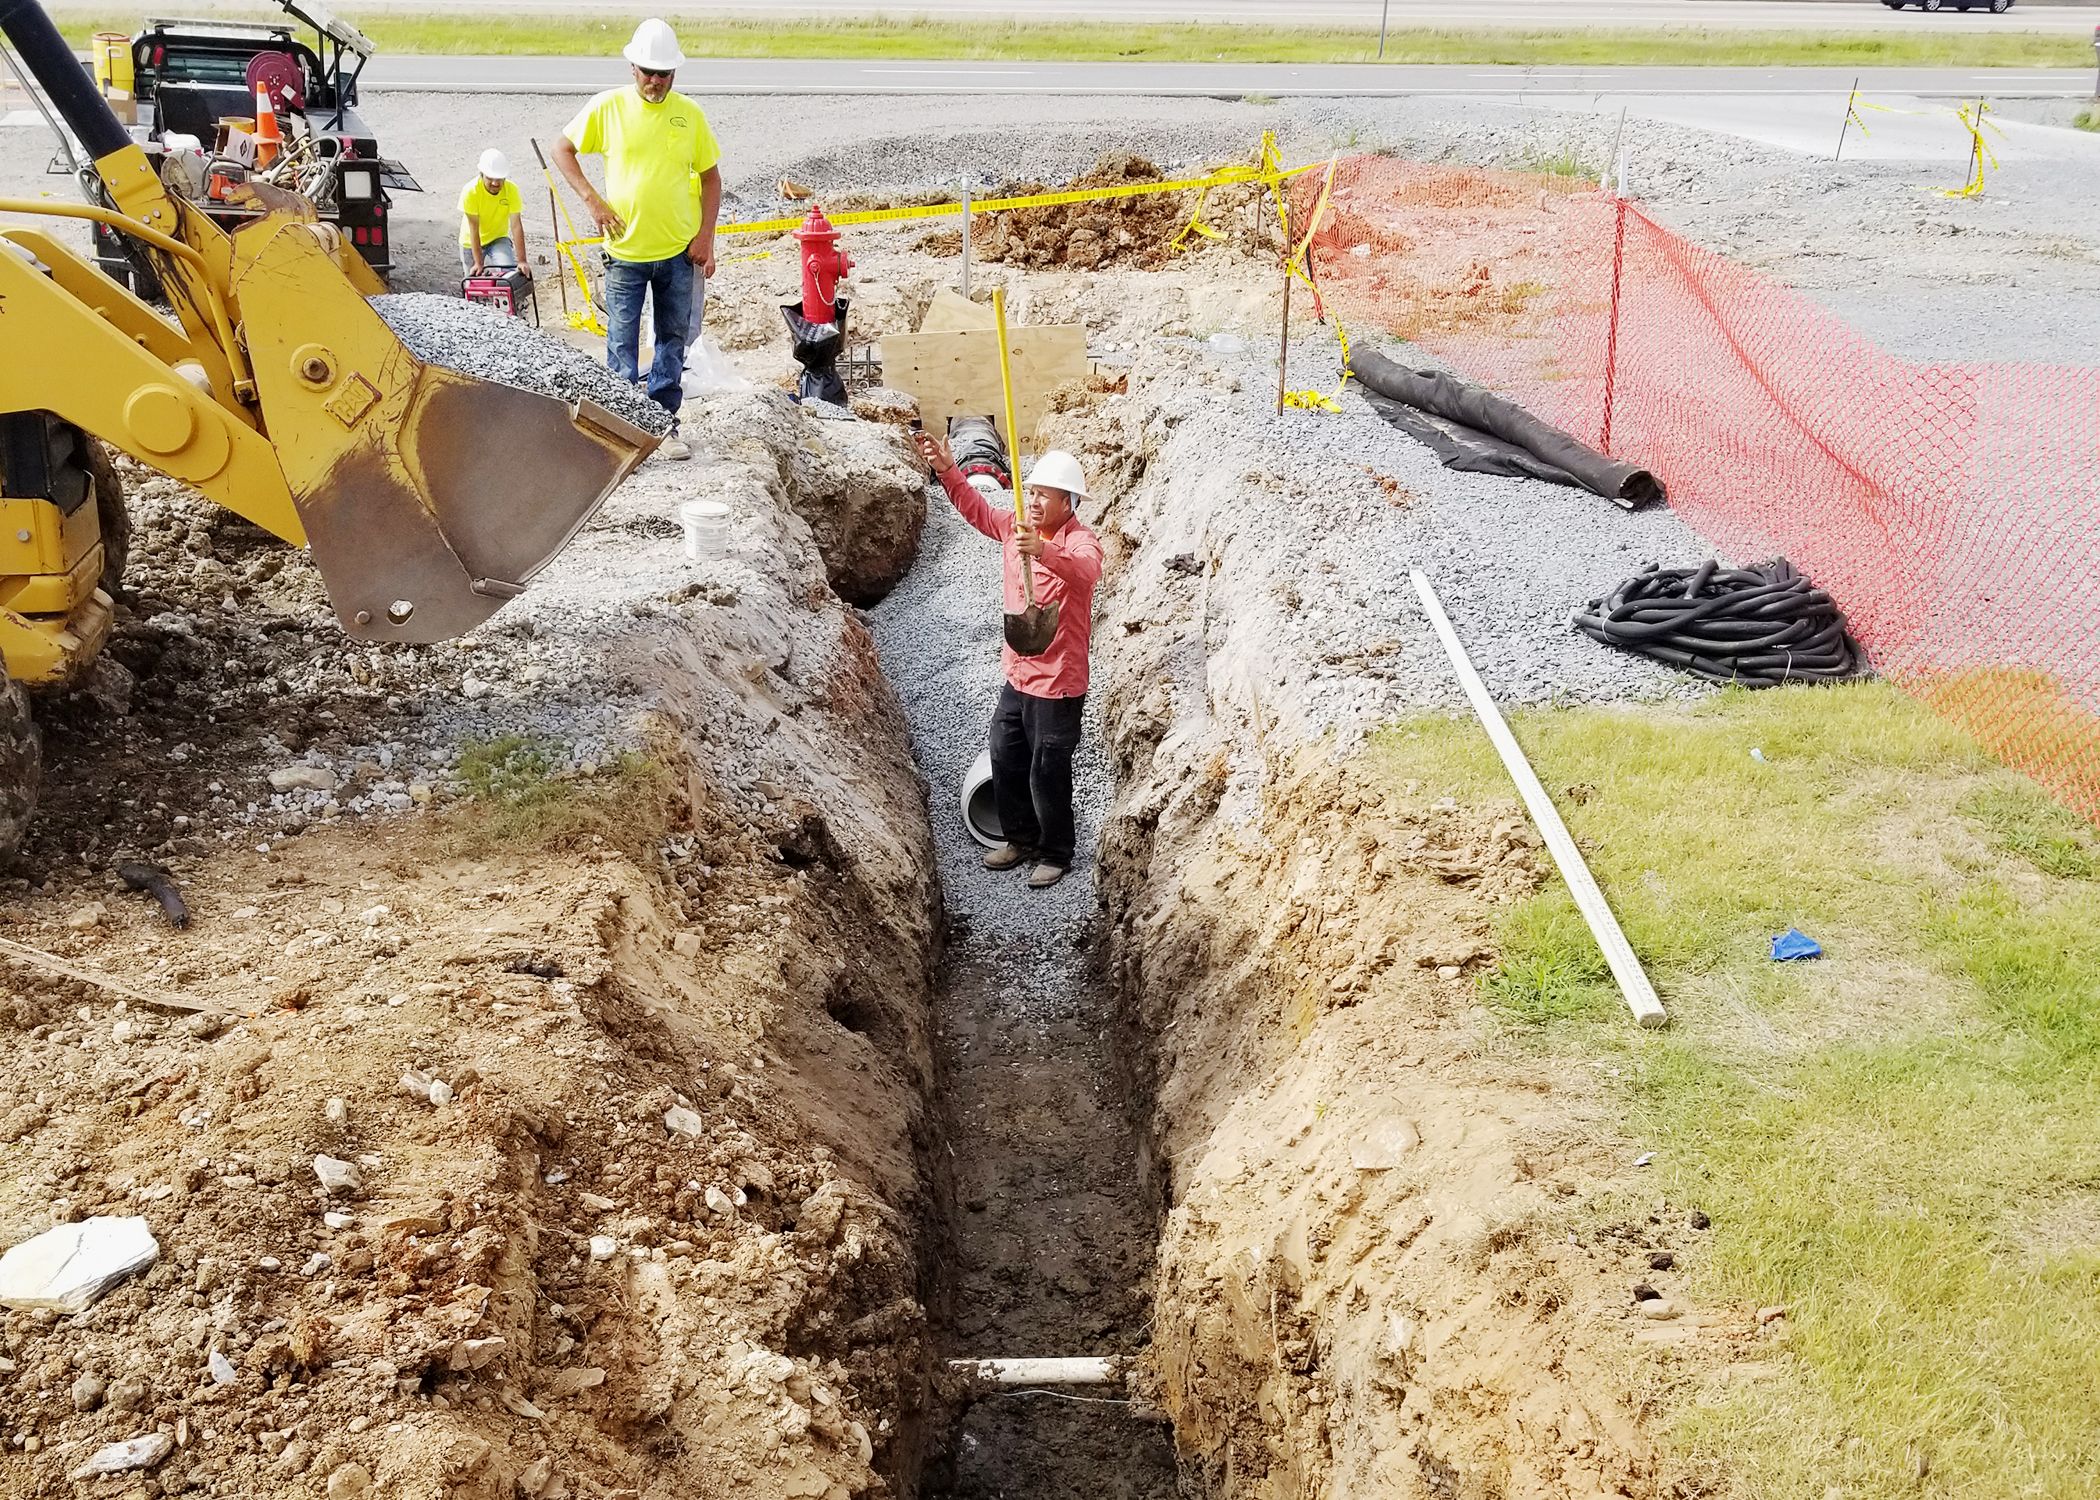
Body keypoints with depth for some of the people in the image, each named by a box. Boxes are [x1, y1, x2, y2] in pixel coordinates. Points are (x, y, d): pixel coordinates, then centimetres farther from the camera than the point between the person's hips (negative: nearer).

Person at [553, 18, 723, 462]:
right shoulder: (608, 107, -4)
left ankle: (664, 422, 22)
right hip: (625, 249, -2)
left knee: (673, 340, 10)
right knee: (622, 343, 2)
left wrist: (705, 237, -2)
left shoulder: (689, 114, 0)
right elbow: (562, 149, 5)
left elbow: (711, 177, 7)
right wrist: (592, 200, -7)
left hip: (678, 251, 2)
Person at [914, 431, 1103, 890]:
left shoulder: (1082, 541, -20)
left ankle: (1056, 854, 23)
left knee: (1047, 774, 3)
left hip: (1057, 683, -8)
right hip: (1018, 675, 8)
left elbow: (1084, 570, -43)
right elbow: (975, 508, 16)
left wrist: (1042, 551, -61)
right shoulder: (1017, 527, 2)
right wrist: (946, 470, 1)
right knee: (1005, 762, 19)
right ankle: (1021, 839, 38)